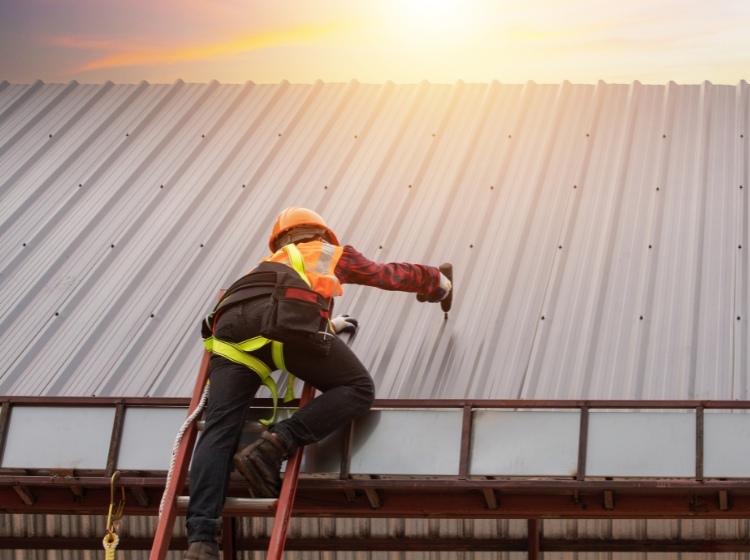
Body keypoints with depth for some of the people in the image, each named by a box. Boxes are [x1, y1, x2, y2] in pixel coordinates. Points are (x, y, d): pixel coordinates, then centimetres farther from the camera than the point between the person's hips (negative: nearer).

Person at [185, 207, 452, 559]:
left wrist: (326, 326, 70)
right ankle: (273, 447, -17)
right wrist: (435, 280, 66)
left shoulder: (270, 263, 46)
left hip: (230, 324, 5)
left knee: (220, 428, -9)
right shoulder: (333, 253, 36)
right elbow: (389, 275, 48)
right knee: (357, 389, 4)